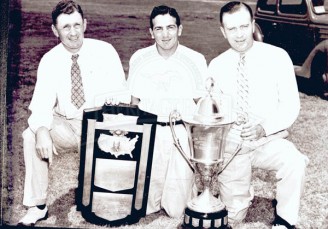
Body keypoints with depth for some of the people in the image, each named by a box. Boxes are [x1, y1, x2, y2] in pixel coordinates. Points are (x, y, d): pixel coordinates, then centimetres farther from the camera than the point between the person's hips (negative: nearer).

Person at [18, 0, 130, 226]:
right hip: (65, 126, 2)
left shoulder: (105, 51, -7)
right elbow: (41, 106, -11)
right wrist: (42, 131, -33)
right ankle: (38, 206, -10)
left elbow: (122, 95, -9)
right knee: (31, 136, -22)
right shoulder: (50, 61, -3)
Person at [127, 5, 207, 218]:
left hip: (183, 134, -1)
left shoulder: (196, 60, -5)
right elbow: (134, 102, 8)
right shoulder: (139, 59, -2)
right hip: (149, 132, 1)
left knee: (177, 209, 1)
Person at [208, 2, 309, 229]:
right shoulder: (216, 66, 1)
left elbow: (291, 107, -8)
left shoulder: (277, 57, -6)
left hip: (269, 142, -1)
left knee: (294, 162, -35)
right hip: (231, 145, 2)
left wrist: (264, 128, -24)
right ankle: (243, 193, 38)